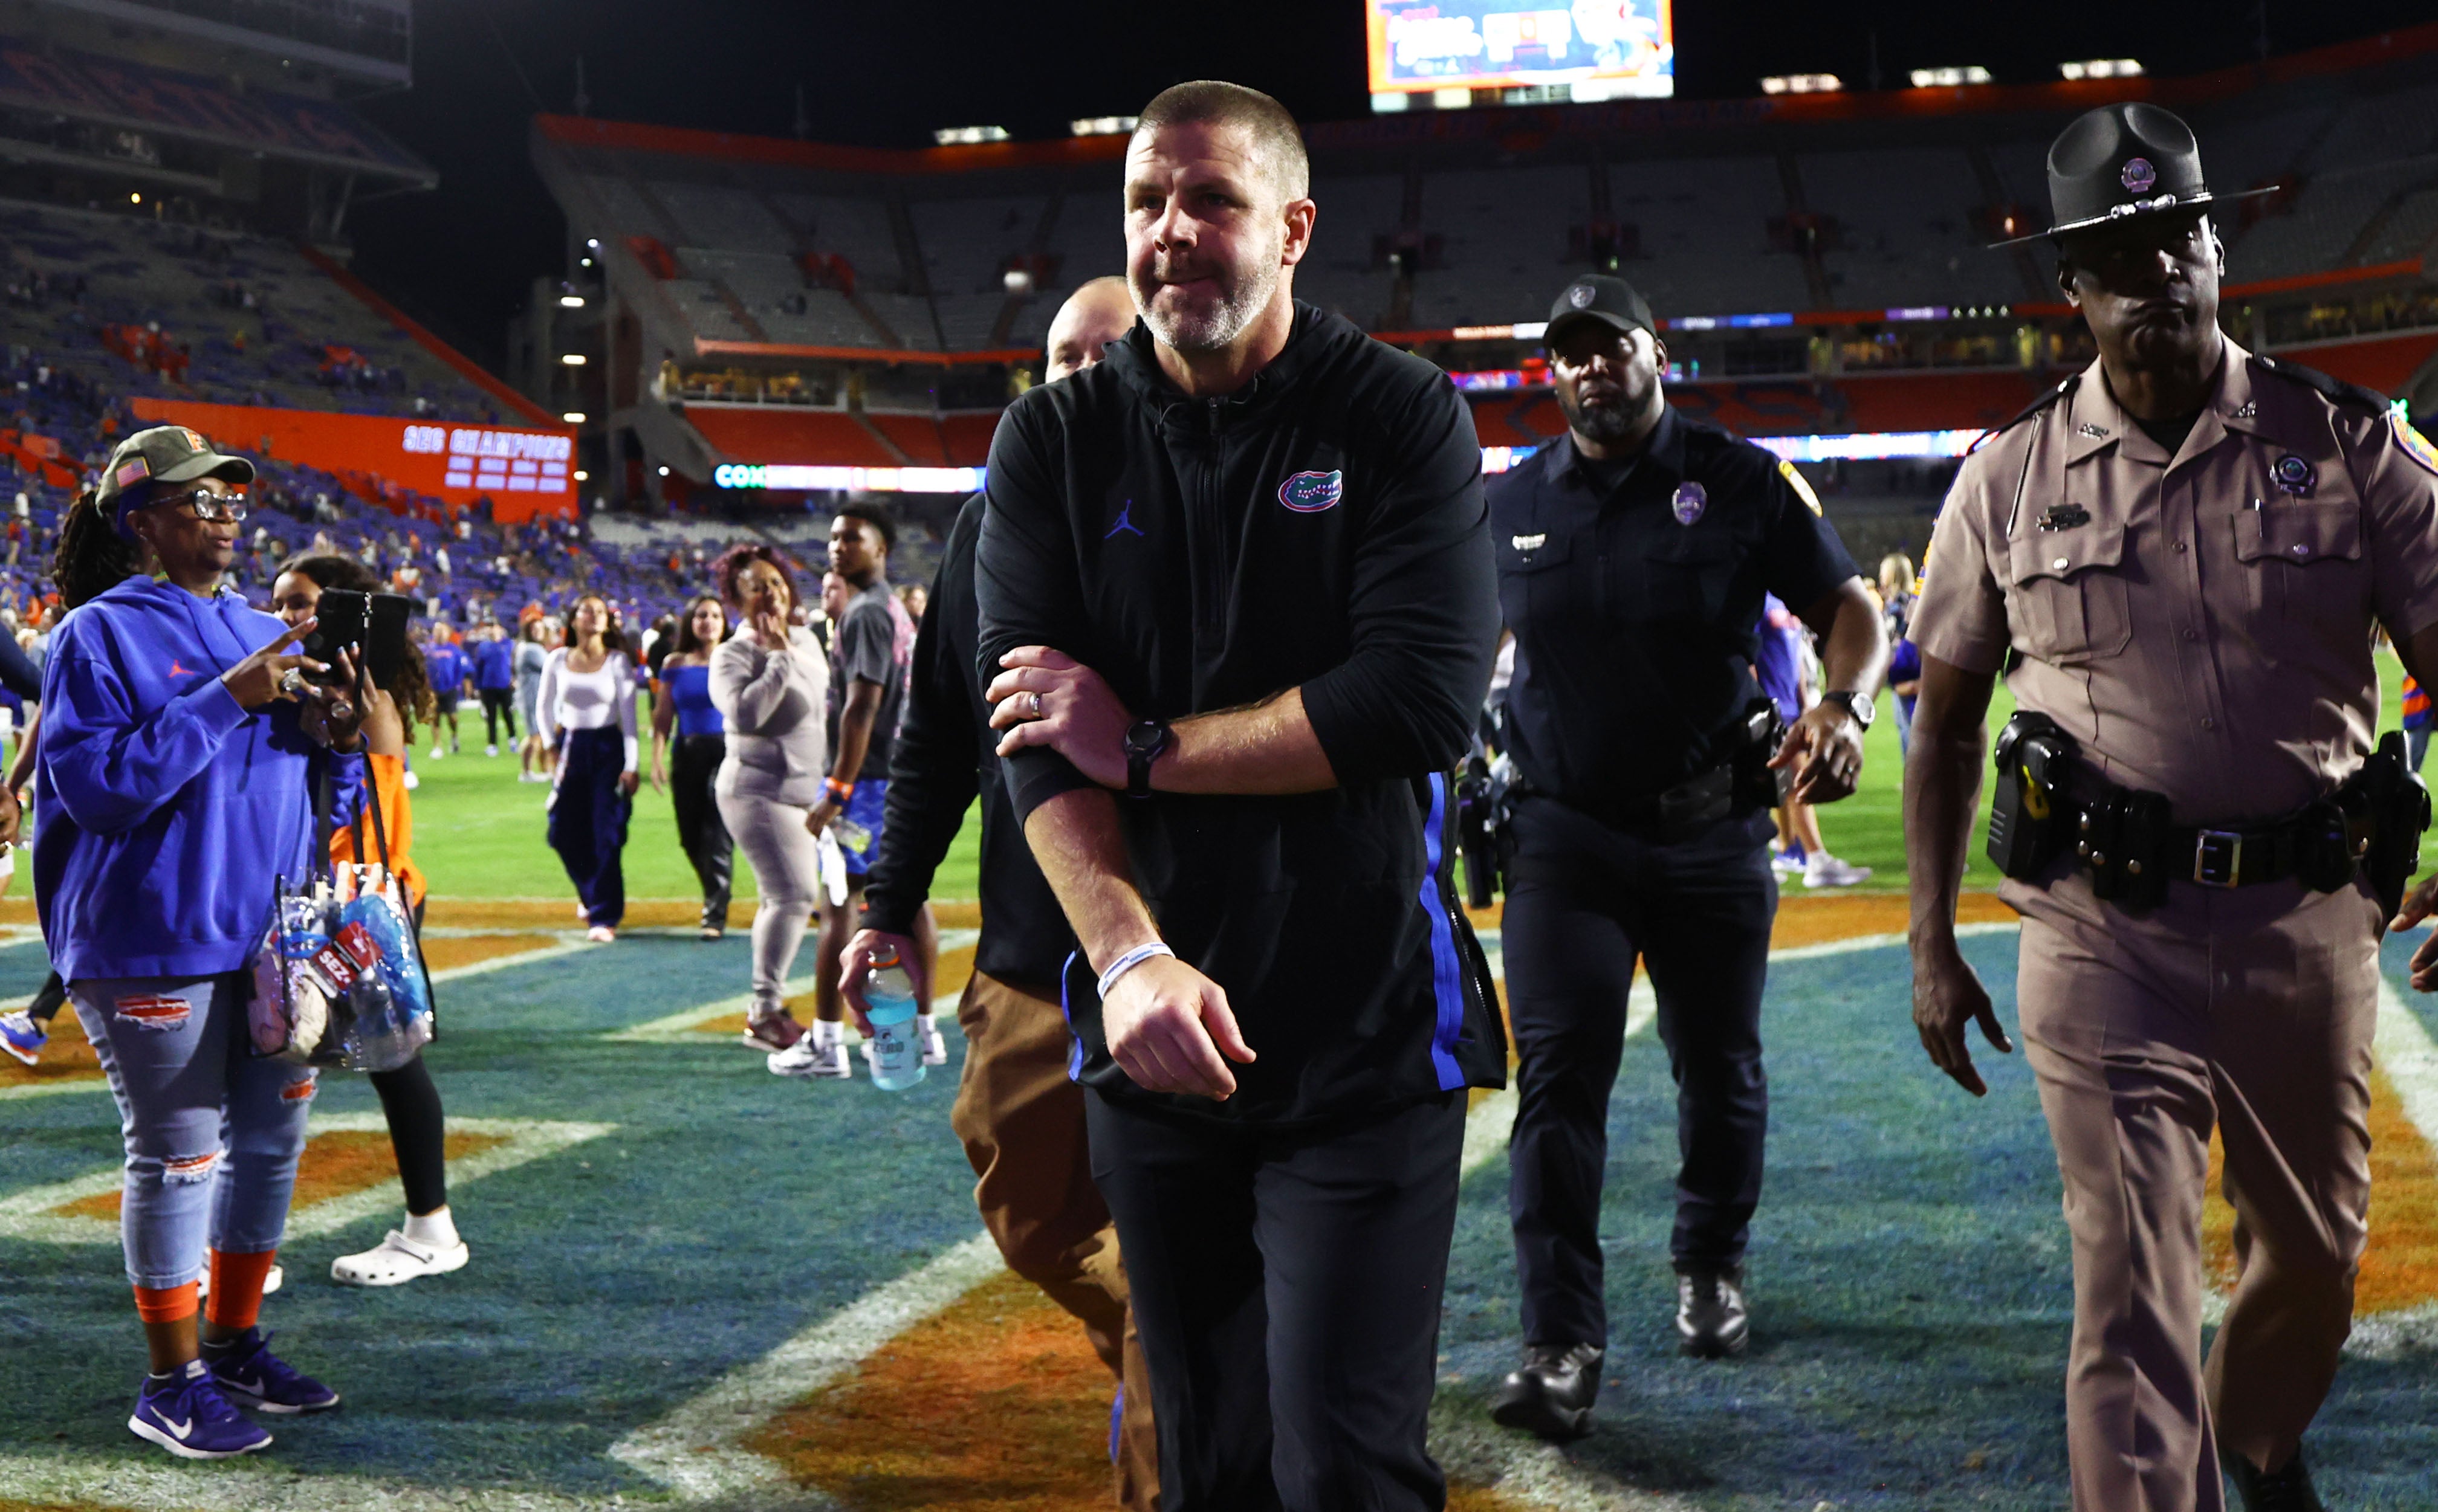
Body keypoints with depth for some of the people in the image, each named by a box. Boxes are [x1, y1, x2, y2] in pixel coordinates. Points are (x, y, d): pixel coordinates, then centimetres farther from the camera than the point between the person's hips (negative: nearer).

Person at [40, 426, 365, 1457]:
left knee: (271, 1137, 13)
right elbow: (97, 782, -18)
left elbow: (319, 792, 18)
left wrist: (336, 737, -5)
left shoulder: (266, 637, 14)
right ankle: (172, 1385, 10)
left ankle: (234, 1343, 29)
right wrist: (227, 702, -21)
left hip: (271, 935, 7)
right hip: (154, 944, -7)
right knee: (179, 1154, -3)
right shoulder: (100, 635, -6)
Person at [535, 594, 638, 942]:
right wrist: (552, 747, 5)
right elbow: (543, 707, 15)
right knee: (564, 834, 5)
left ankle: (604, 917, -3)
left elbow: (629, 715, -4)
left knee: (607, 836, -8)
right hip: (571, 747, 3)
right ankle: (591, 893, 32)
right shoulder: (558, 660, 5)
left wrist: (630, 766, -10)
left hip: (607, 748, -3)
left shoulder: (618, 662, -2)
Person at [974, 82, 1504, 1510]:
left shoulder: (1403, 416, -3)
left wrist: (1148, 747, -12)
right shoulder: (1055, 443, 4)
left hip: (1366, 1039, -3)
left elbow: (1423, 698, -16)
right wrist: (1129, 956, -21)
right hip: (1156, 1030, 3)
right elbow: (1039, 734, -6)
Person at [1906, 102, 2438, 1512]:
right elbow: (1948, 716, 9)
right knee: (2133, 1292, -7)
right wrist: (1931, 942, 4)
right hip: (2107, 935, -2)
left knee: (2318, 1254, 19)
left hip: (2309, 922, 2)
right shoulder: (2010, 479, 3)